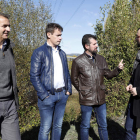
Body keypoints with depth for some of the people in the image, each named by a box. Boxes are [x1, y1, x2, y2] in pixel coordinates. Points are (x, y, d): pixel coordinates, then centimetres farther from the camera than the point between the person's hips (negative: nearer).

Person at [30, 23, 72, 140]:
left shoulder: (62, 53, 12)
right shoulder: (39, 52, -7)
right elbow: (34, 76, -11)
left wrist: (68, 90, 6)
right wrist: (44, 95, -14)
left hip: (62, 95, 6)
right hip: (48, 96, -5)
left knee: (58, 125, 16)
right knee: (45, 128, 4)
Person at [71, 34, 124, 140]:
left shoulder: (101, 59, 5)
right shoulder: (78, 61, -8)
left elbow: (108, 75, 6)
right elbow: (74, 79, 1)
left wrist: (118, 69, -10)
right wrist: (82, 91, 1)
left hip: (101, 99, 4)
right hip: (86, 100, -3)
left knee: (103, 126, 17)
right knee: (85, 126, 13)